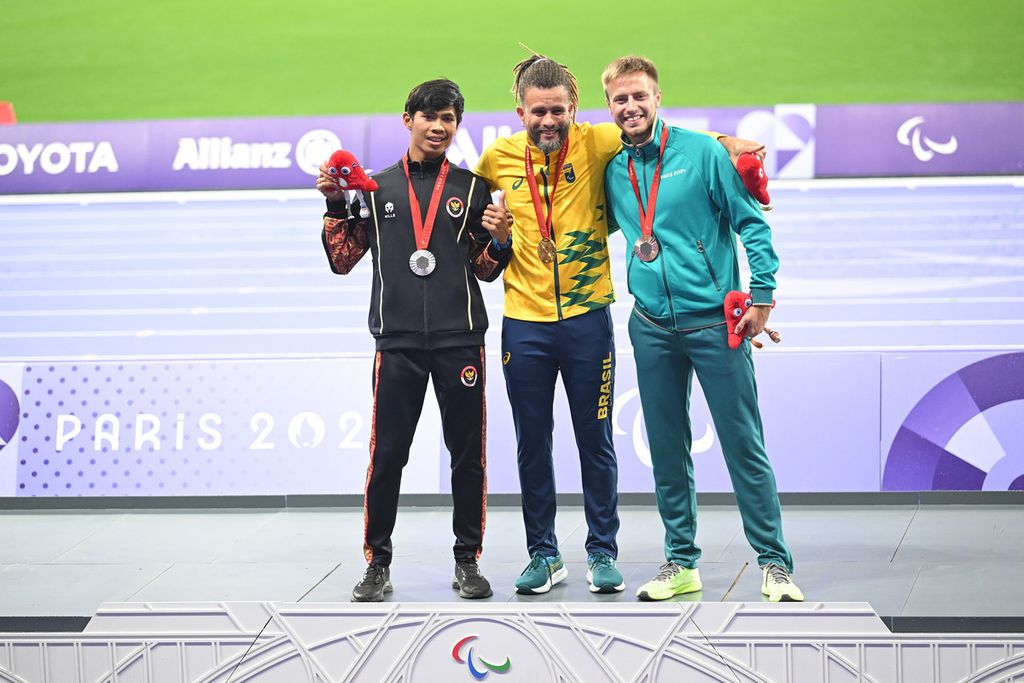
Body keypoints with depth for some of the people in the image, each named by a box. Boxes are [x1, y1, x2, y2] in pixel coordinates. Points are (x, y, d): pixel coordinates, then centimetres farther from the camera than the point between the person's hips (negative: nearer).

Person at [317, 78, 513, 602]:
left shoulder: (471, 188, 9)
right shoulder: (378, 187, 10)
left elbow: (484, 270, 12)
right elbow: (343, 260, 10)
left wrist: (500, 240, -7)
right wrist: (336, 205, -1)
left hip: (459, 340, 0)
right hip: (398, 341, 0)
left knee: (468, 454, 4)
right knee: (386, 456, -1)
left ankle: (467, 560, 16)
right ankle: (377, 563, 12)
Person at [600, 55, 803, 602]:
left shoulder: (701, 152, -4)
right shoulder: (612, 171, 9)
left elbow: (751, 222, -4)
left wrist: (761, 295, -9)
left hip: (714, 322, -4)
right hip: (652, 327, 4)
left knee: (744, 444, -3)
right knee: (667, 450, 10)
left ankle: (774, 563, 6)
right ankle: (681, 562, 21)